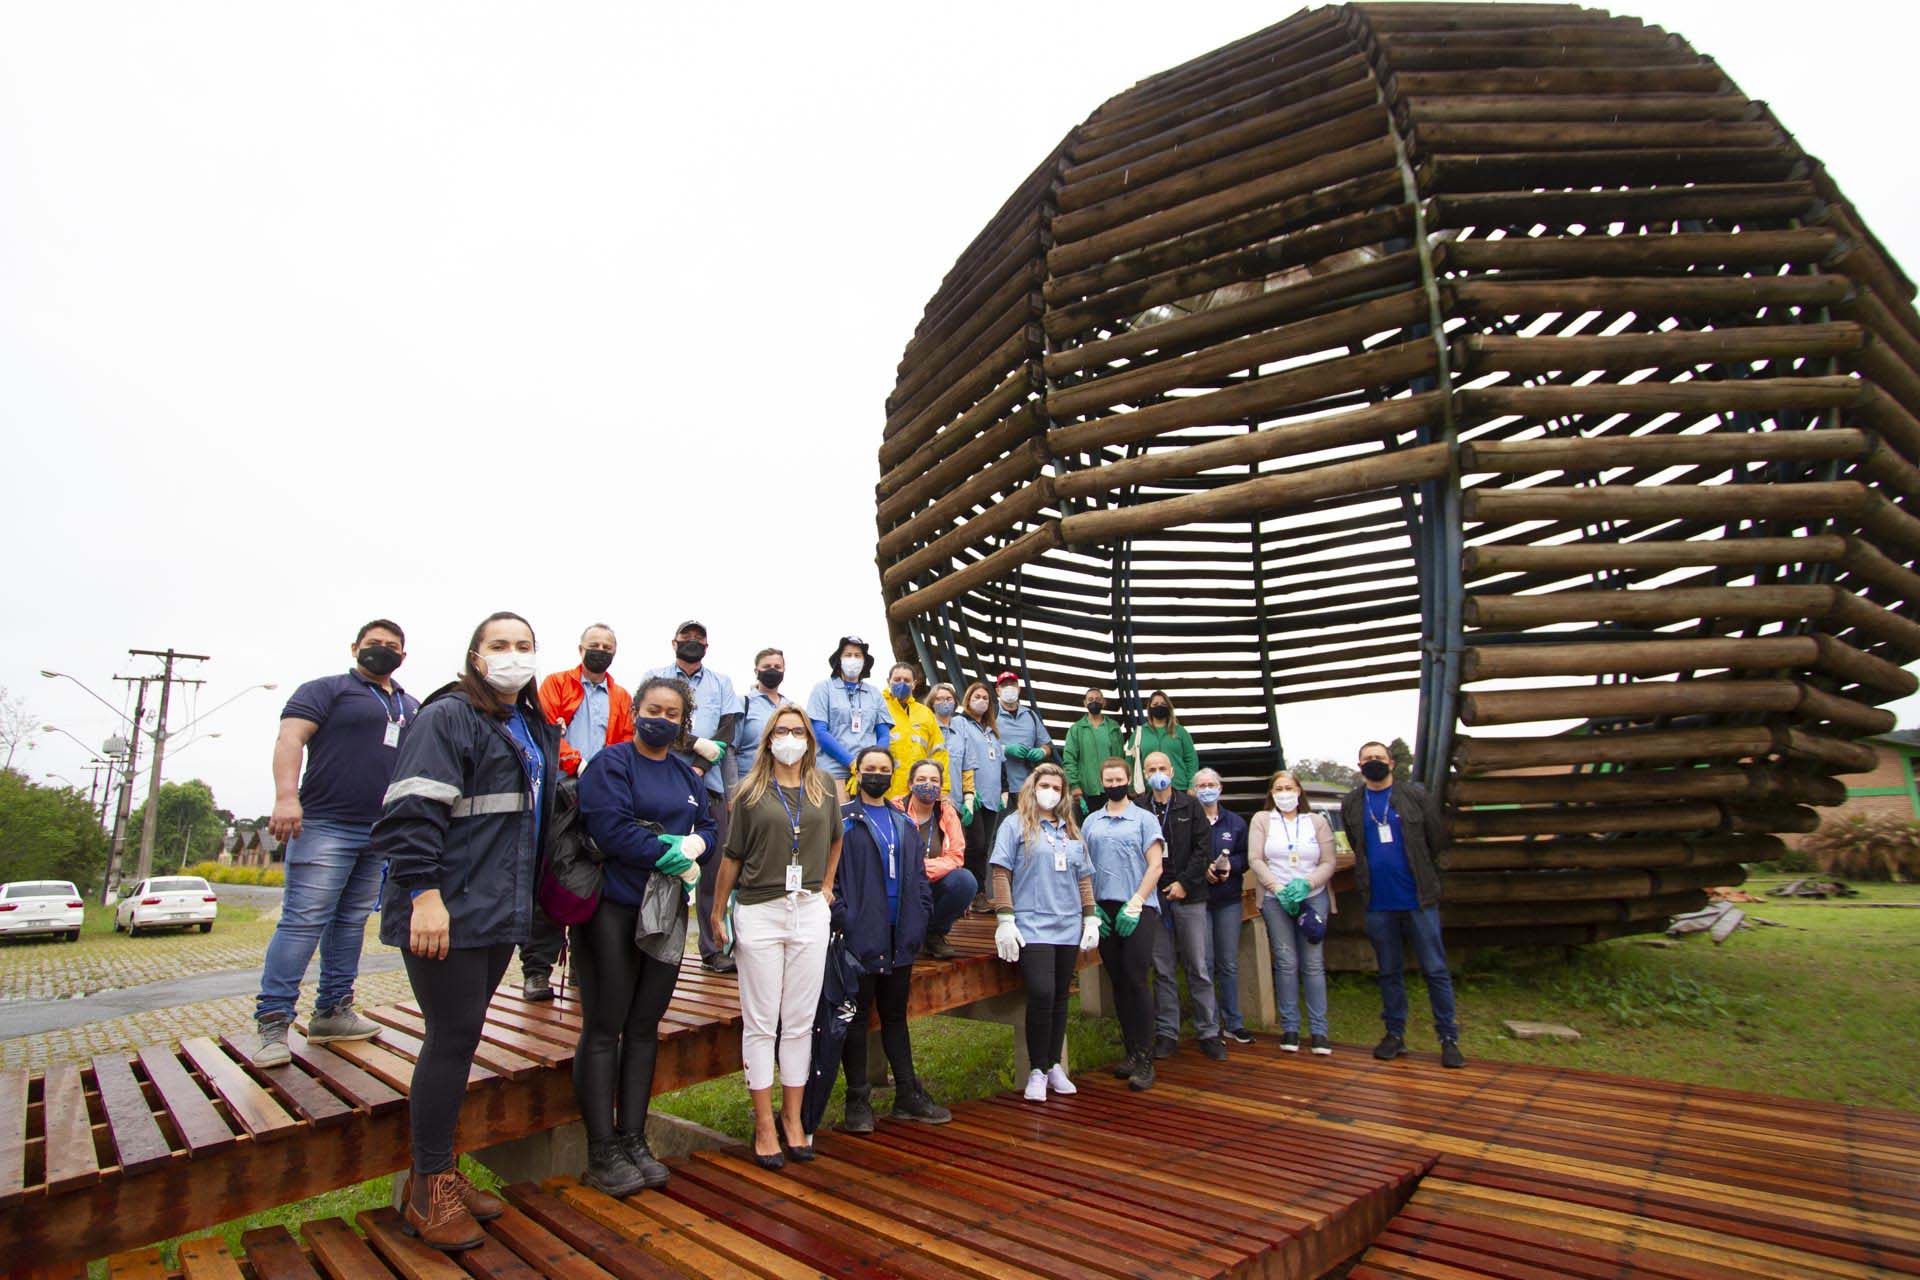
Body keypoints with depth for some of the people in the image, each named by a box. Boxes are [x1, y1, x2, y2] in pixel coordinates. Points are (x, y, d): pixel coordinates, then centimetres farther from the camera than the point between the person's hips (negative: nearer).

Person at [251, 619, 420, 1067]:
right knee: (304, 921, -9)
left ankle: (332, 1012, 17)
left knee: (351, 923, 10)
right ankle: (271, 1021, -3)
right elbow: (290, 737, -10)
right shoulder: (326, 689, 2)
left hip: (383, 833, 6)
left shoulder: (412, 707, 20)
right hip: (325, 825, -6)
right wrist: (287, 796, -24)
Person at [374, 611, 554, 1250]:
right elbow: (414, 810, -17)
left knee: (460, 1035, 14)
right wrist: (424, 893, -24)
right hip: (447, 911, -8)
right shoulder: (447, 717, -8)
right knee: (454, 1036, -3)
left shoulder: (537, 731, 17)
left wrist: (530, 899, 25)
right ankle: (429, 1187, 12)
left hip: (498, 911, 8)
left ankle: (439, 1169, 26)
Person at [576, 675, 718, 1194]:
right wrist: (672, 853, -13)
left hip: (667, 911, 6)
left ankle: (633, 1138, 23)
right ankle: (602, 1151, 12)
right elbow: (610, 827, -18)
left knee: (645, 1028, 12)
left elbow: (710, 829, 11)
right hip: (613, 908, -6)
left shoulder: (688, 775, 12)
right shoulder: (611, 763, -7)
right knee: (604, 1029, 3)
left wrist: (694, 844, -12)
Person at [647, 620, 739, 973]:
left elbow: (727, 731, 5)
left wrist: (699, 768, -8)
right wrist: (698, 744, -11)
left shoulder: (721, 683, 16)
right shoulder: (656, 677, 11)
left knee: (713, 868, 1)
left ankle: (713, 948, 9)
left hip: (708, 785, 2)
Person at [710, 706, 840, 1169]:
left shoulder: (824, 786, 7)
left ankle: (792, 1118, 21)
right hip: (759, 911, -2)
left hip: (810, 912, 2)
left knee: (800, 1022, 8)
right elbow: (732, 854, 3)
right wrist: (717, 911, 4)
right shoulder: (751, 791, 0)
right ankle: (764, 1125, 14)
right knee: (761, 1023, 4)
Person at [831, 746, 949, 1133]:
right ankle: (858, 1101, 15)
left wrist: (919, 919, 6)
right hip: (860, 938, -5)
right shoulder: (842, 820, -3)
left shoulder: (905, 824, 15)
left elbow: (919, 877, 17)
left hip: (900, 940, 6)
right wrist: (841, 919, -17)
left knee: (895, 1015, 16)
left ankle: (909, 1096, 25)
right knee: (857, 1017, 4)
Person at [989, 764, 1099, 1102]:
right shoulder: (1016, 825, 0)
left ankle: (1054, 1066, 24)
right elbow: (1001, 873, -5)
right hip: (1032, 927, -5)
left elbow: (1084, 878, 19)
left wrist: (1091, 918, 13)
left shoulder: (1071, 830, 16)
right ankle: (1037, 1071, 2)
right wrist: (1005, 920, -11)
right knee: (1042, 994, -14)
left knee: (1060, 997, 10)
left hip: (1069, 926, 5)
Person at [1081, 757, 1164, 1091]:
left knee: (1136, 980, -8)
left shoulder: (1144, 818, 3)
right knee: (1118, 982, 8)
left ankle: (1145, 1059, 0)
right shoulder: (1091, 822, 12)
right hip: (1104, 909, 4)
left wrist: (1135, 904, -11)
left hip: (1138, 908, -3)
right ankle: (1131, 1051, 19)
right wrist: (1092, 906, 2)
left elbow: (1155, 866, -3)